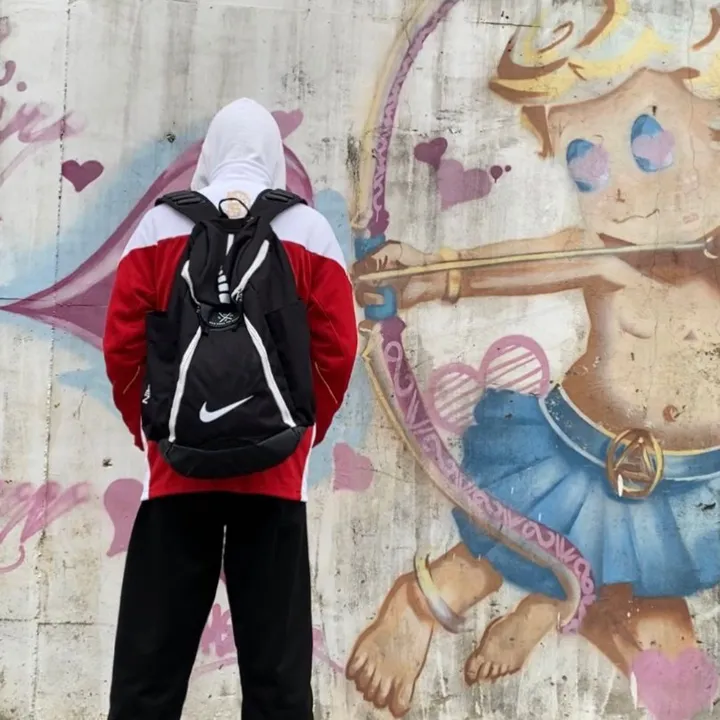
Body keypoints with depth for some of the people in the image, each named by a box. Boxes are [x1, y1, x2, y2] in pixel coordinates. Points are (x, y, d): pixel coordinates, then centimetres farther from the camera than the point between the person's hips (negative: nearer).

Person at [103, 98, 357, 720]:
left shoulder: (161, 225, 3)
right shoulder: (310, 231, 3)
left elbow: (122, 346, -1)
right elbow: (337, 350, -2)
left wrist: (147, 428, 12)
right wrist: (306, 434, 11)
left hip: (176, 466, 0)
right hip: (277, 472, 0)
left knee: (152, 656, 6)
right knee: (276, 659, 4)